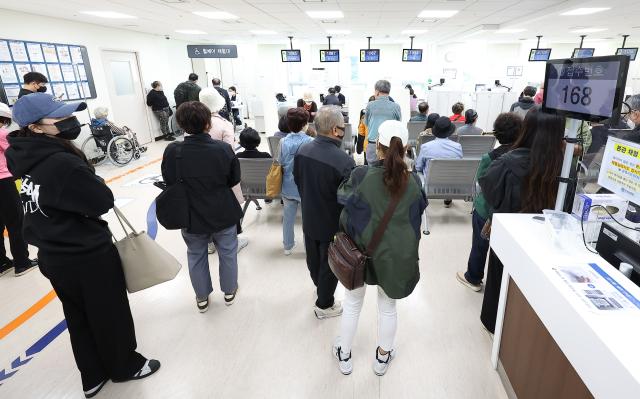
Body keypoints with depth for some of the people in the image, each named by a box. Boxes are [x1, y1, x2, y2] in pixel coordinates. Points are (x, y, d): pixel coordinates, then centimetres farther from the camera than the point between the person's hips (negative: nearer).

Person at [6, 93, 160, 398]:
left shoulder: (27, 158, -1)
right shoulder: (63, 164, -28)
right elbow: (103, 201, -21)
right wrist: (94, 181, -4)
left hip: (53, 256, 8)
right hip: (88, 256, -8)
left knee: (78, 317, 22)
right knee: (110, 313, 15)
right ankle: (125, 366, 37)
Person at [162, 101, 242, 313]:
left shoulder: (172, 152, -19)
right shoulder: (224, 149, -20)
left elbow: (169, 182, -5)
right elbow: (235, 179, -7)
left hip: (191, 216, 1)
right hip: (224, 214, 0)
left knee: (196, 256, 22)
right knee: (227, 253, 21)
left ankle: (202, 298, 38)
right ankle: (229, 291, 39)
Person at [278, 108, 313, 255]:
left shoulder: (283, 142, -7)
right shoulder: (310, 142, -18)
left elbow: (280, 164, 1)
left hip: (288, 187, 4)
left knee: (288, 217, 17)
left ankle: (288, 246, 32)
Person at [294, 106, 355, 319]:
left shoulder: (302, 150, -10)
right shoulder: (344, 161, -31)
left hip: (309, 218, 6)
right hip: (332, 224, -6)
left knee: (313, 257, 27)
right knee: (329, 264, 14)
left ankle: (319, 285, 55)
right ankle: (324, 305, 34)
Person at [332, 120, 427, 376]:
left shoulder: (360, 176, -19)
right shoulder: (412, 181, -10)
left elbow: (345, 209, -3)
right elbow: (417, 218, 5)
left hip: (362, 250, -1)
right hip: (397, 254, 2)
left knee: (352, 304, 19)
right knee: (388, 307, 21)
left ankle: (344, 356, 37)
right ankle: (383, 356, 40)